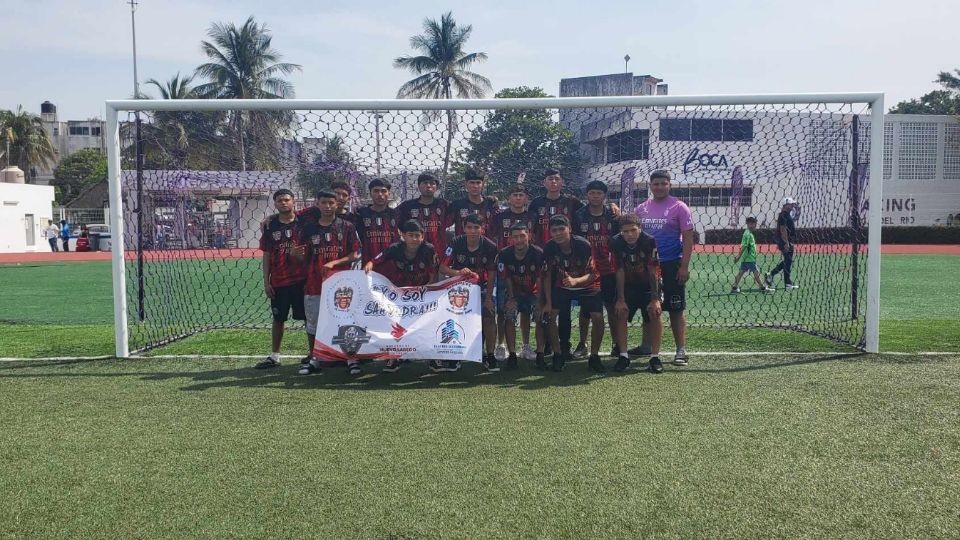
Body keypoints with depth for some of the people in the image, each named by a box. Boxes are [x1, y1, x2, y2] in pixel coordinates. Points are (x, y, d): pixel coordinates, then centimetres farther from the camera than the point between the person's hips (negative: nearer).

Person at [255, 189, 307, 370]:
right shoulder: (269, 226, 5)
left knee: (309, 317, 2)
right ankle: (274, 356, 19)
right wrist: (266, 281, 2)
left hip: (301, 279, -2)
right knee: (278, 319, 10)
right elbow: (266, 255, 7)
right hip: (278, 282, 2)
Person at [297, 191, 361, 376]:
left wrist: (333, 263, -12)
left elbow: (355, 255, 0)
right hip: (314, 283, 3)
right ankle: (314, 359, 21)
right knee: (313, 323, 9)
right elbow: (303, 258, 14)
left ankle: (352, 359, 6)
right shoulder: (308, 227, 9)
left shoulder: (347, 226, 3)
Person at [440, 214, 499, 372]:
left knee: (489, 317, -13)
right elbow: (442, 268, -16)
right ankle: (454, 357, 5)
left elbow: (491, 273, -6)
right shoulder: (456, 243, -17)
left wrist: (488, 298, -8)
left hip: (481, 287, 0)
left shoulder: (490, 246, -15)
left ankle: (489, 356, 3)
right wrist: (458, 273, -36)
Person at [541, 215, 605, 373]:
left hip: (586, 285, -2)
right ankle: (558, 354, 2)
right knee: (550, 315, -16)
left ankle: (594, 356, 1)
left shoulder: (583, 245, -26)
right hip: (561, 286, 2)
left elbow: (592, 274, -25)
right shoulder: (549, 248, -19)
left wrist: (576, 281, -44)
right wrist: (548, 302, -14)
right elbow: (547, 276, -10)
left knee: (598, 317, -18)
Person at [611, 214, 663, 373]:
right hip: (628, 286, 2)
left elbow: (653, 272, -22)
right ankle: (623, 356, -2)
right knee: (621, 313, -12)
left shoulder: (649, 241, -24)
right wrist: (620, 299, -17)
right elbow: (620, 272, -15)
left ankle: (655, 357, -7)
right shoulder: (616, 243, -19)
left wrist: (655, 299, -23)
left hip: (648, 285, -2)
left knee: (655, 314, -16)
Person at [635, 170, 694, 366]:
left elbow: (688, 238, -6)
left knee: (676, 310, -2)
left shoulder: (678, 207, -4)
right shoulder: (641, 209, 9)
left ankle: (681, 350, 5)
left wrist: (684, 266, -13)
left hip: (672, 266, -4)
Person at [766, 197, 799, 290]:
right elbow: (783, 229, -21)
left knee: (788, 261, 15)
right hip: (785, 241, -10)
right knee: (788, 261, -5)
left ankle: (771, 275, 17)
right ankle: (788, 284, 1)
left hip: (789, 241, 10)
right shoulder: (783, 215, -14)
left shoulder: (788, 215, 18)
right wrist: (786, 243, -25)